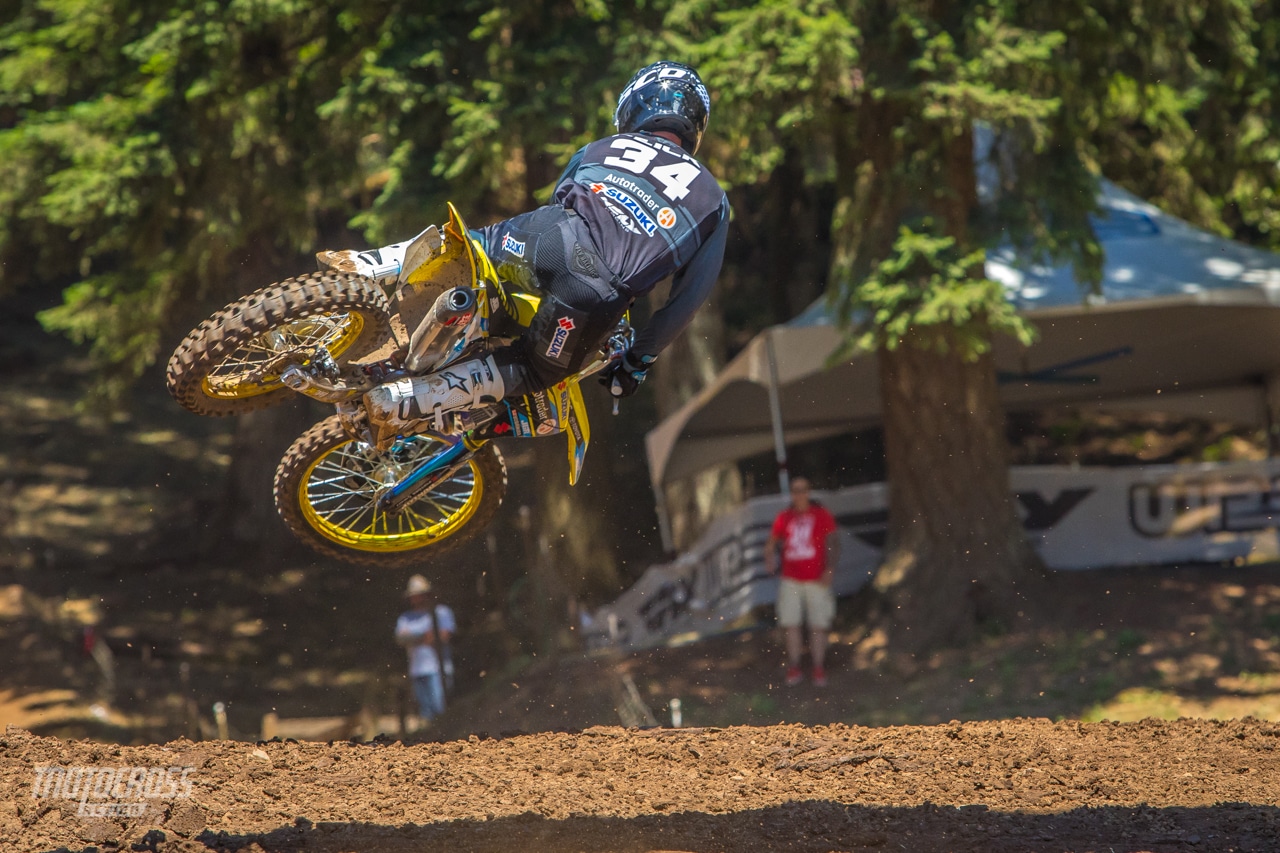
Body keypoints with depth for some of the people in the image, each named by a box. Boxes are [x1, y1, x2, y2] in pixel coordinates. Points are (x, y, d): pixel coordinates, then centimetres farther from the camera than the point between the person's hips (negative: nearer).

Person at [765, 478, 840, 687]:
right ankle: (794, 669, 5)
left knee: (818, 626, -2)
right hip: (791, 581, 2)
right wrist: (770, 559, -7)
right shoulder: (784, 518, 8)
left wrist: (830, 569, -12)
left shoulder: (821, 515, 1)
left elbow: (833, 543, -1)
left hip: (817, 580, -2)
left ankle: (819, 670, 5)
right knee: (792, 625, -1)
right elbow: (772, 542, 13)